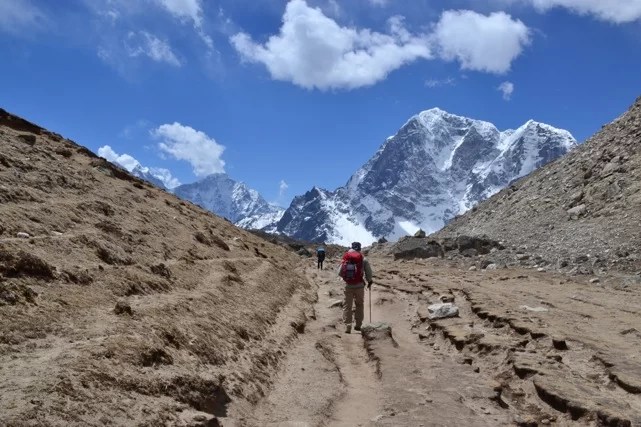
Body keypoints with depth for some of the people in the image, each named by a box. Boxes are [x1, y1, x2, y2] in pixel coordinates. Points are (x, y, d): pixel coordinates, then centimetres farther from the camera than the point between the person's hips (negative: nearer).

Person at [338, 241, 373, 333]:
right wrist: (369, 281, 16)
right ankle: (358, 325, 19)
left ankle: (347, 326, 0)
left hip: (348, 286, 1)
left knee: (347, 306, 7)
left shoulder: (345, 259, -2)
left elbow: (340, 273, 0)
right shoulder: (363, 259, -6)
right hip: (359, 286, -1)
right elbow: (368, 272, -3)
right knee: (359, 305, 16)